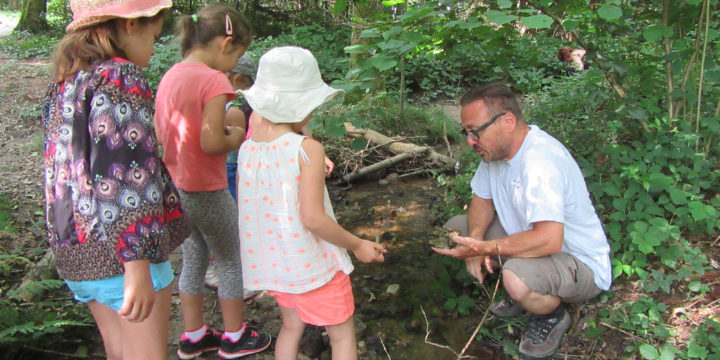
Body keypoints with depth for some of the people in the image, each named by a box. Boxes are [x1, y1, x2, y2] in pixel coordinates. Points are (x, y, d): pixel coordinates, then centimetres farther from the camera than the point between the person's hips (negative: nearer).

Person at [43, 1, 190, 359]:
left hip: (73, 248, 9)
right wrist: (137, 265, -25)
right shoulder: (121, 77, -15)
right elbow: (123, 177, -24)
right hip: (126, 251, -8)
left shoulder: (63, 82, 11)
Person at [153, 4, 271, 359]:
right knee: (232, 261, 12)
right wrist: (236, 139, -5)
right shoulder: (213, 80, -20)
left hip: (175, 188, 8)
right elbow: (211, 143, -26)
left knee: (194, 260, 21)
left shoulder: (170, 76, 5)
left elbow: (160, 134, 10)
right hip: (206, 193, -8)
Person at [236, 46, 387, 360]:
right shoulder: (307, 149, -21)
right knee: (342, 334, 13)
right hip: (311, 263, -6)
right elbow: (313, 218, -24)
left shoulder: (247, 149, -3)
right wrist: (357, 245, -11)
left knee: (292, 325, 26)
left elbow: (244, 206, 5)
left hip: (271, 261, 6)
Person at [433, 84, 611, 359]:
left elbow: (549, 240, -40)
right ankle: (521, 293, 12)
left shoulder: (539, 159, -32)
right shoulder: (497, 147, -3)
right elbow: (482, 199, 7)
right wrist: (475, 238, -13)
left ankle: (553, 316, -2)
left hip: (581, 263, -8)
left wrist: (484, 247, -34)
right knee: (456, 227, 1)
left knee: (517, 278, -38)